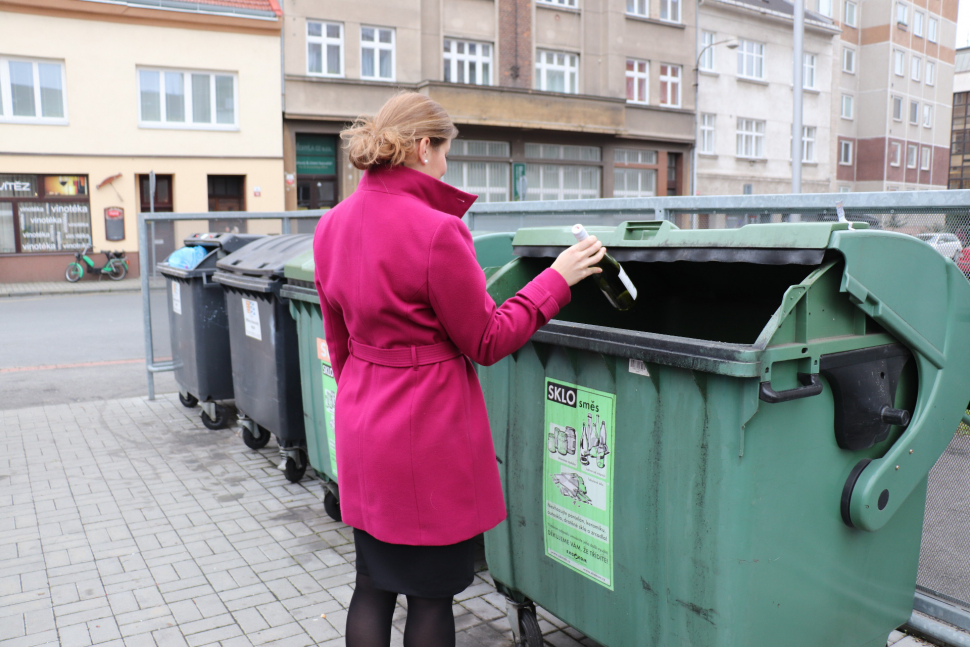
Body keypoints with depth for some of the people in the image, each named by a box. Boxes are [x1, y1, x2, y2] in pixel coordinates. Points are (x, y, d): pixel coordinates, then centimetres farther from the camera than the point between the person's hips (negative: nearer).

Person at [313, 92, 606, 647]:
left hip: (363, 430, 8)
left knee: (373, 585, 19)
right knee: (432, 593, 11)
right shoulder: (436, 231, -20)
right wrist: (557, 279, -4)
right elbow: (487, 341, -12)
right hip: (429, 435, -7)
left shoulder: (332, 226, 4)